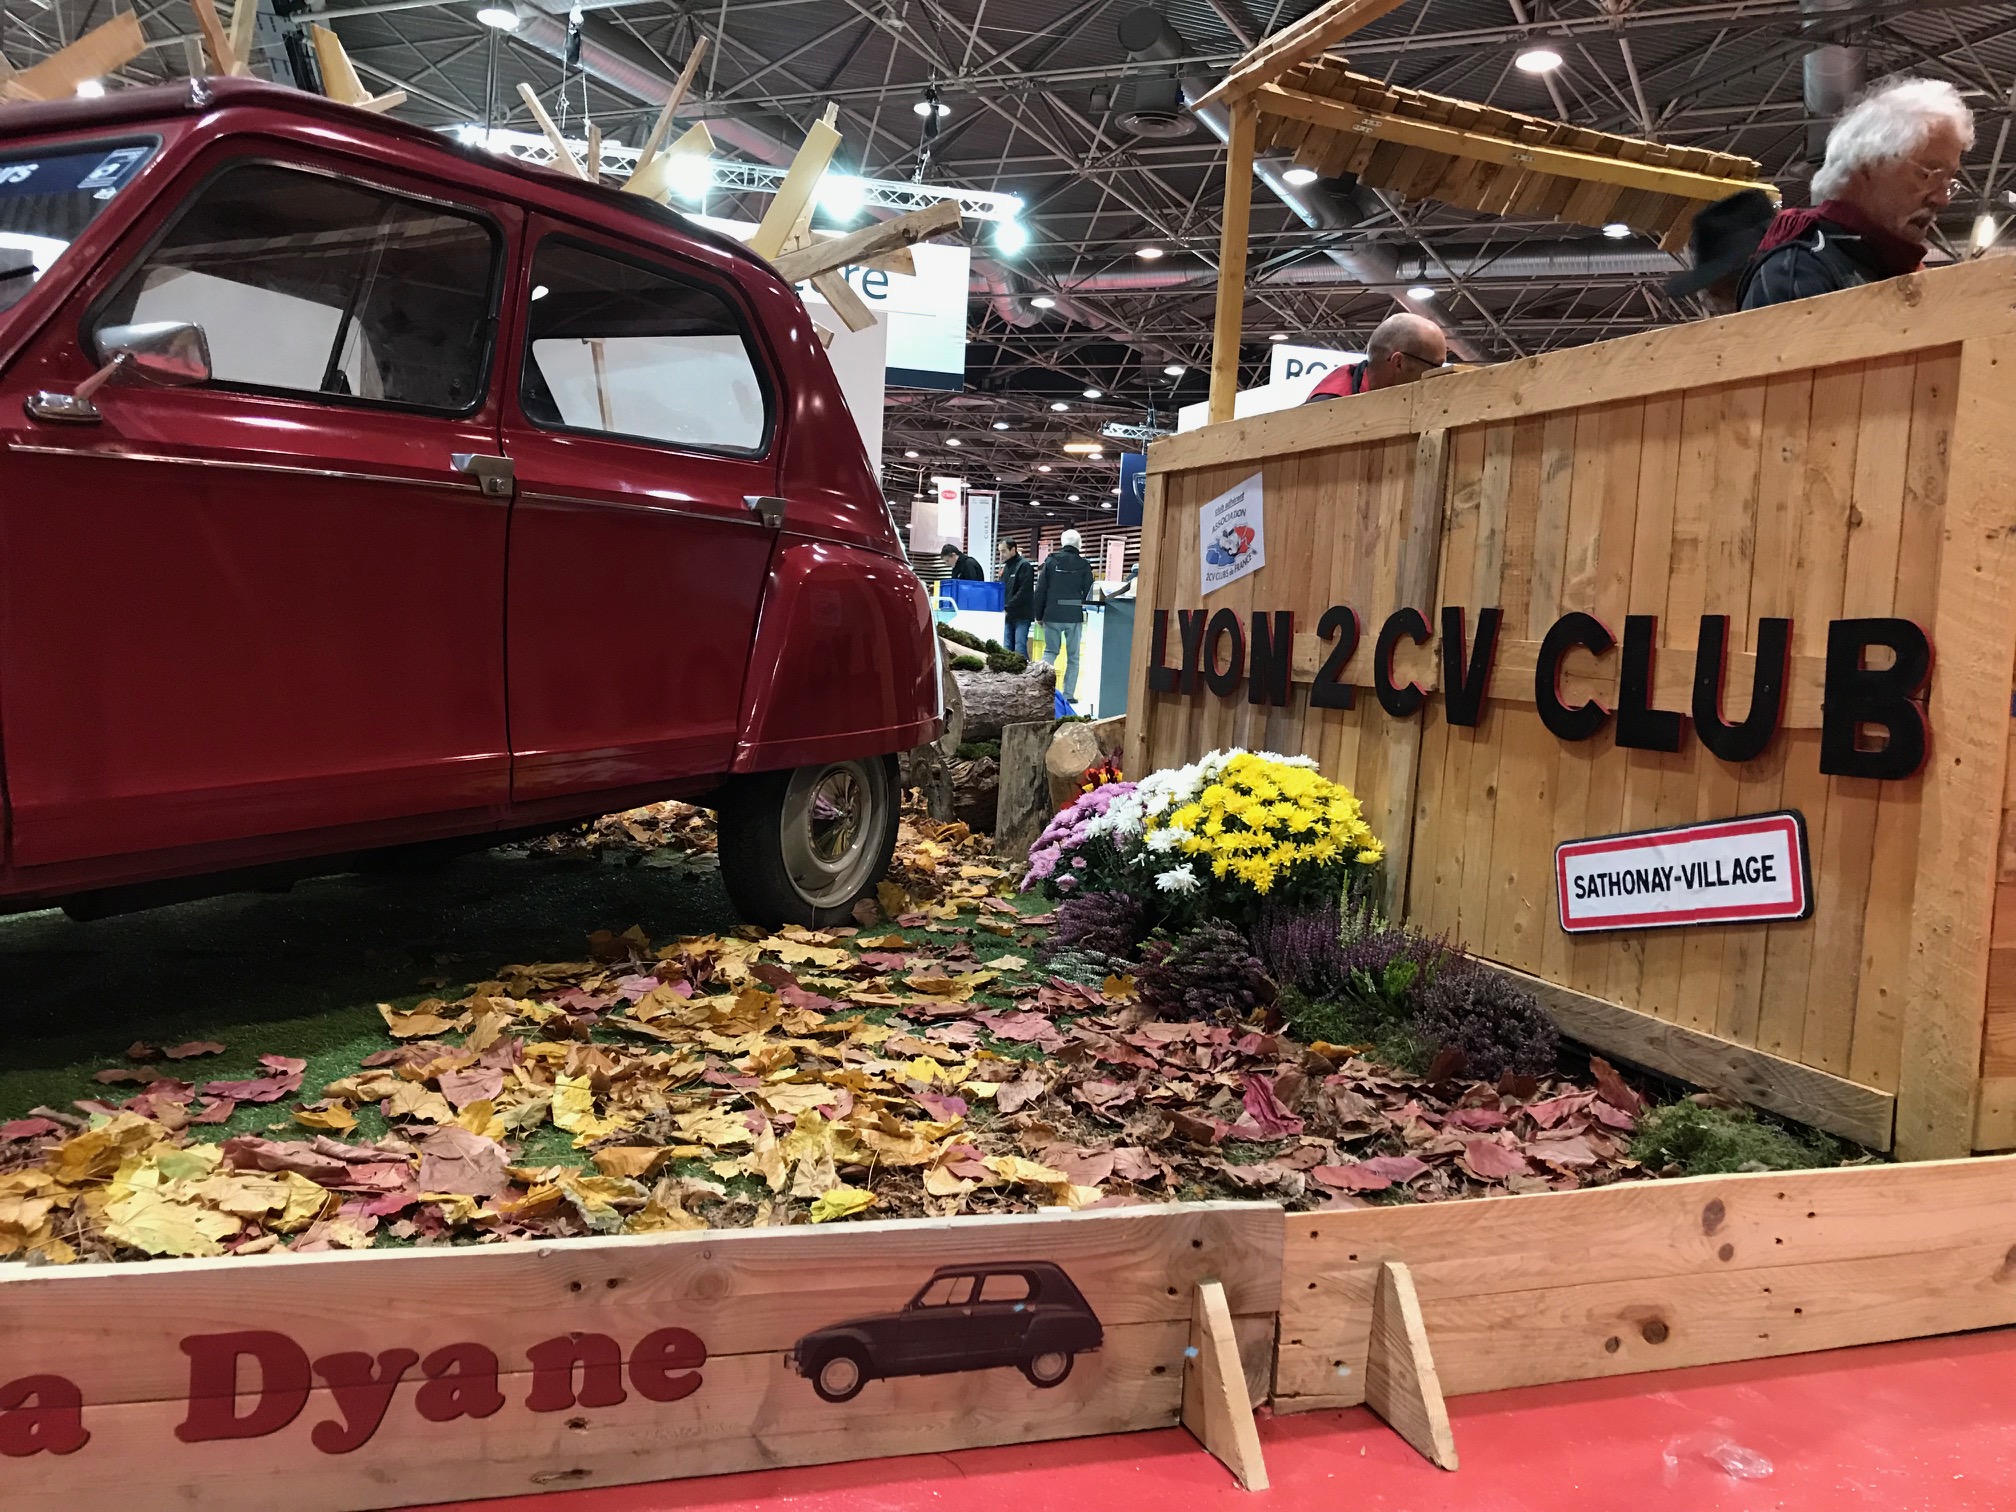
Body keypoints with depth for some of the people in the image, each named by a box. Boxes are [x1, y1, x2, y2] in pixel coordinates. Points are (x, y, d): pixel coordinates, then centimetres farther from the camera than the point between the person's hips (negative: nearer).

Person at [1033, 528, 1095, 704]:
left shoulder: (1050, 561, 2)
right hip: (1074, 617, -1)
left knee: (1050, 652, 12)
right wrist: (1088, 614, 11)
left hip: (1052, 616, 1)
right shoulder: (1083, 565, -2)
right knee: (1073, 657, 5)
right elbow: (1088, 592, 1)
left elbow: (1040, 590, 4)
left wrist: (1039, 615, 10)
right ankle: (1069, 694, 2)